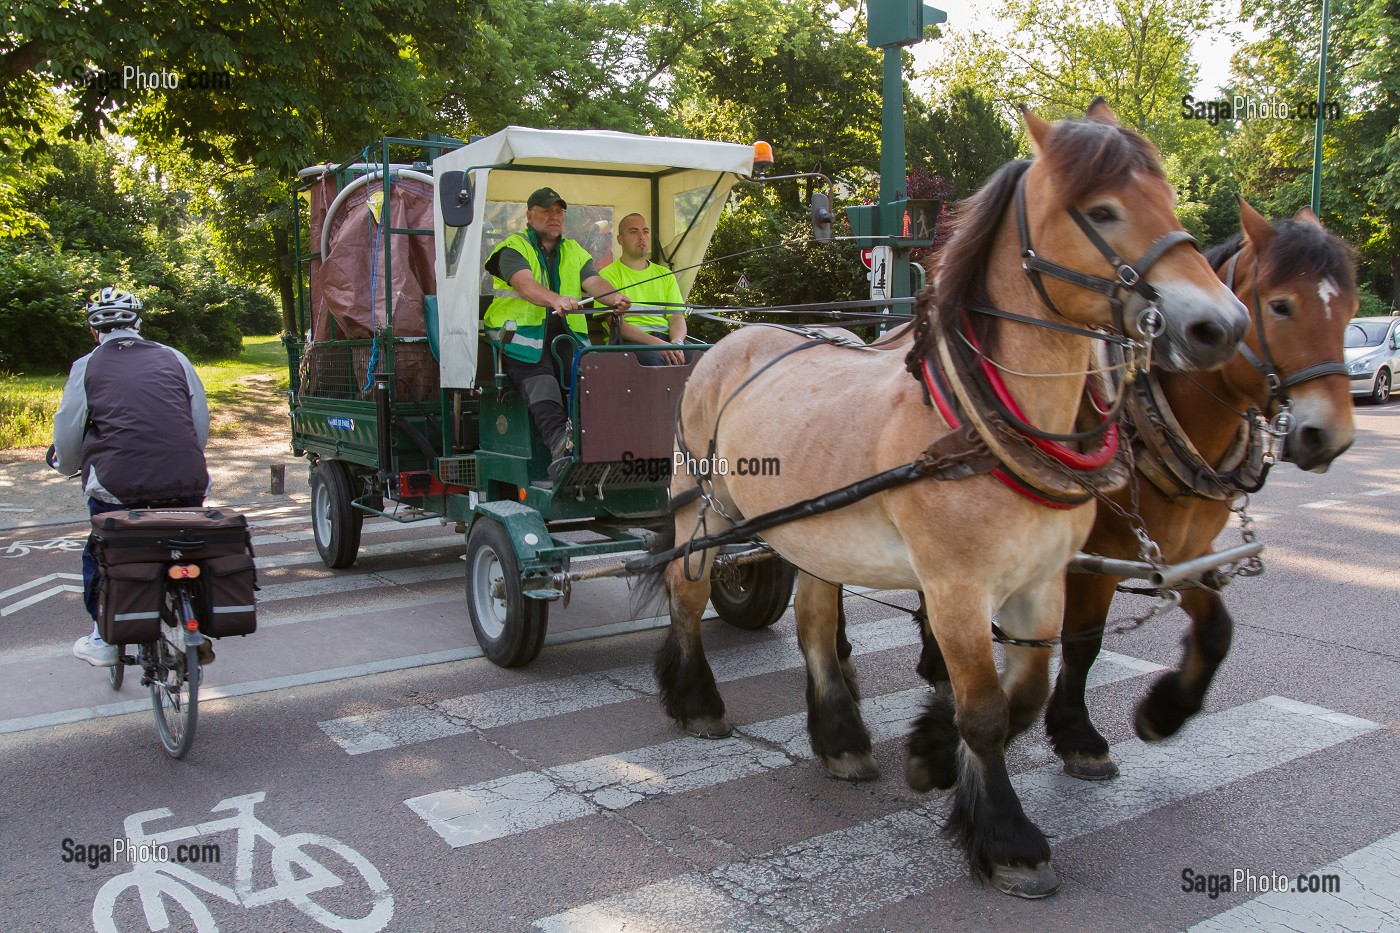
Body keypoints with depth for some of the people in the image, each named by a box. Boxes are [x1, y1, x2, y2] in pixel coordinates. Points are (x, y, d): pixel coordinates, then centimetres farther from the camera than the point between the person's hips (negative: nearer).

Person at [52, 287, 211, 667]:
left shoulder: (87, 367, 6)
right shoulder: (173, 358, 13)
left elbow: (67, 435, 7)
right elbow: (202, 424, 15)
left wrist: (65, 465, 29)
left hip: (119, 483, -2)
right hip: (187, 482, 2)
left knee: (101, 556, 21)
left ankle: (104, 640, 27)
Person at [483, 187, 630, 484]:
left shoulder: (575, 253, 22)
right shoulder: (514, 248, 5)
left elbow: (594, 282, 3)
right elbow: (524, 284, -16)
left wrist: (614, 297, -23)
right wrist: (557, 300, -38)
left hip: (566, 335, 4)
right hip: (522, 334, -4)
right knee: (540, 382, -32)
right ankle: (560, 447, -49)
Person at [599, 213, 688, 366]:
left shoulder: (665, 275, 23)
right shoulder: (609, 275, 7)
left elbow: (677, 317, 12)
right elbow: (616, 323, -6)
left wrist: (677, 342, -13)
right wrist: (656, 343, -20)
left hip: (665, 337, 4)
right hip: (627, 341, -4)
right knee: (652, 357, -38)